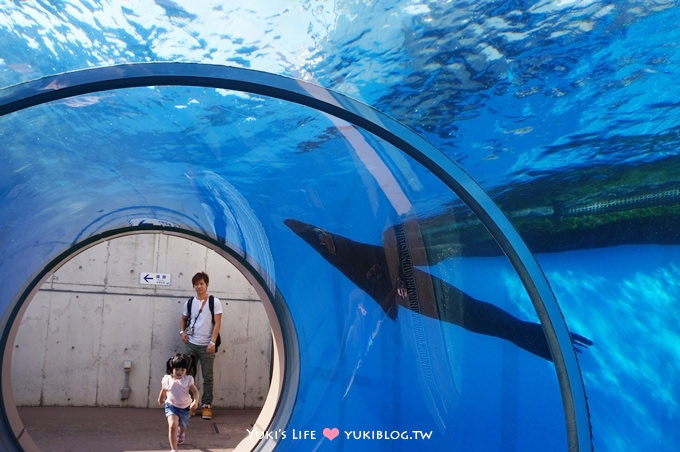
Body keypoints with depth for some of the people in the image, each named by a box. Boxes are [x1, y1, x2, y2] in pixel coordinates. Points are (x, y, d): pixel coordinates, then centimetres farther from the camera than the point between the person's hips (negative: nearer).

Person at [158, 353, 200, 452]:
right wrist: (160, 399, 25)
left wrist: (195, 402, -34)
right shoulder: (167, 379, -10)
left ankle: (181, 434, 64)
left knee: (183, 426, 24)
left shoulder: (188, 379, -14)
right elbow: (163, 391, 10)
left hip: (185, 407, 2)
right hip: (171, 406, -2)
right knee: (172, 425, -25)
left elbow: (195, 392, -18)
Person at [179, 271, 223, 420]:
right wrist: (182, 331, 2)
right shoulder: (189, 302, 7)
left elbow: (217, 323, -9)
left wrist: (212, 342, -15)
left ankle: (207, 406, 11)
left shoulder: (214, 302, -5)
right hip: (190, 344, 4)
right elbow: (183, 319, 21)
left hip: (207, 345, -3)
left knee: (207, 377, 2)